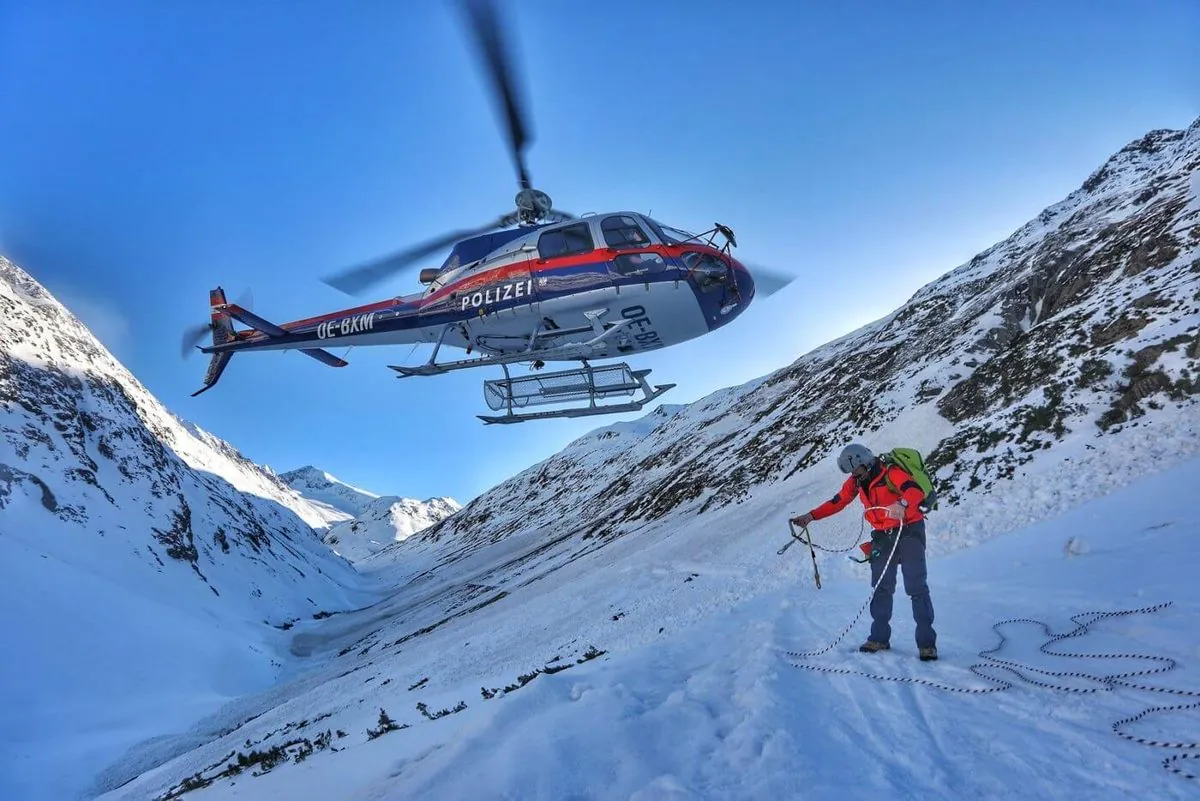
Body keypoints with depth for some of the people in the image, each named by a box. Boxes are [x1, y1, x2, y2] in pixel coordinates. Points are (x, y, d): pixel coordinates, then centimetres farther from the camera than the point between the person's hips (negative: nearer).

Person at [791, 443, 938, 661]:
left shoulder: (890, 472, -19)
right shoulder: (856, 481, 2)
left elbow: (916, 491, -34)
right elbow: (837, 502, 10)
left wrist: (902, 504, -56)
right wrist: (811, 516, 1)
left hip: (908, 530, -6)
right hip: (883, 536, 6)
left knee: (916, 586, -9)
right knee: (881, 587, 5)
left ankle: (927, 643, -5)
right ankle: (879, 638, 12)